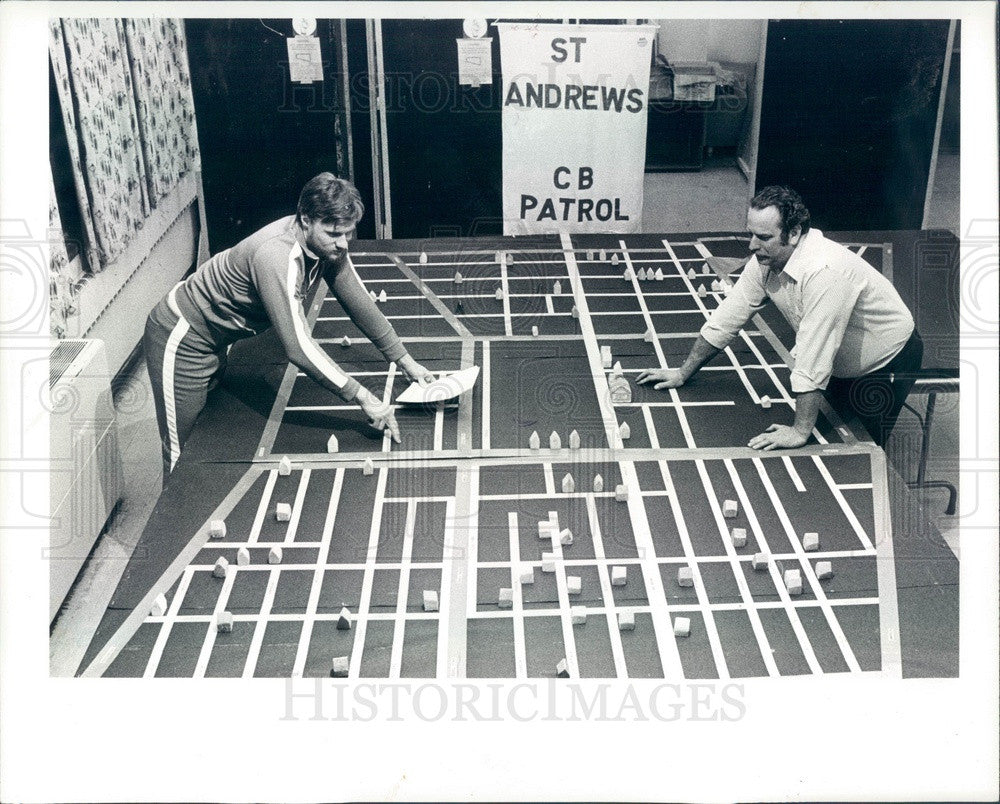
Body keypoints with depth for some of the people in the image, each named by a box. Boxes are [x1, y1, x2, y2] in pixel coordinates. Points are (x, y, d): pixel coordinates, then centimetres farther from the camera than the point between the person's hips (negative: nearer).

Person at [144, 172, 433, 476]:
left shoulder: (328, 244, -13)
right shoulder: (276, 257, -38)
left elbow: (359, 303, -2)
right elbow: (298, 346, -41)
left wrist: (405, 361, -2)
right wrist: (362, 397, -39)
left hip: (218, 341, 8)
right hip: (181, 337, -8)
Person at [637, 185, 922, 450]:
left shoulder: (824, 272, -41)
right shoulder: (765, 259, -15)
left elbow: (813, 360, -41)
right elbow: (727, 318, -5)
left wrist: (800, 432, -38)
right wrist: (683, 373, -3)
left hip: (887, 365, -7)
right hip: (840, 365, 7)